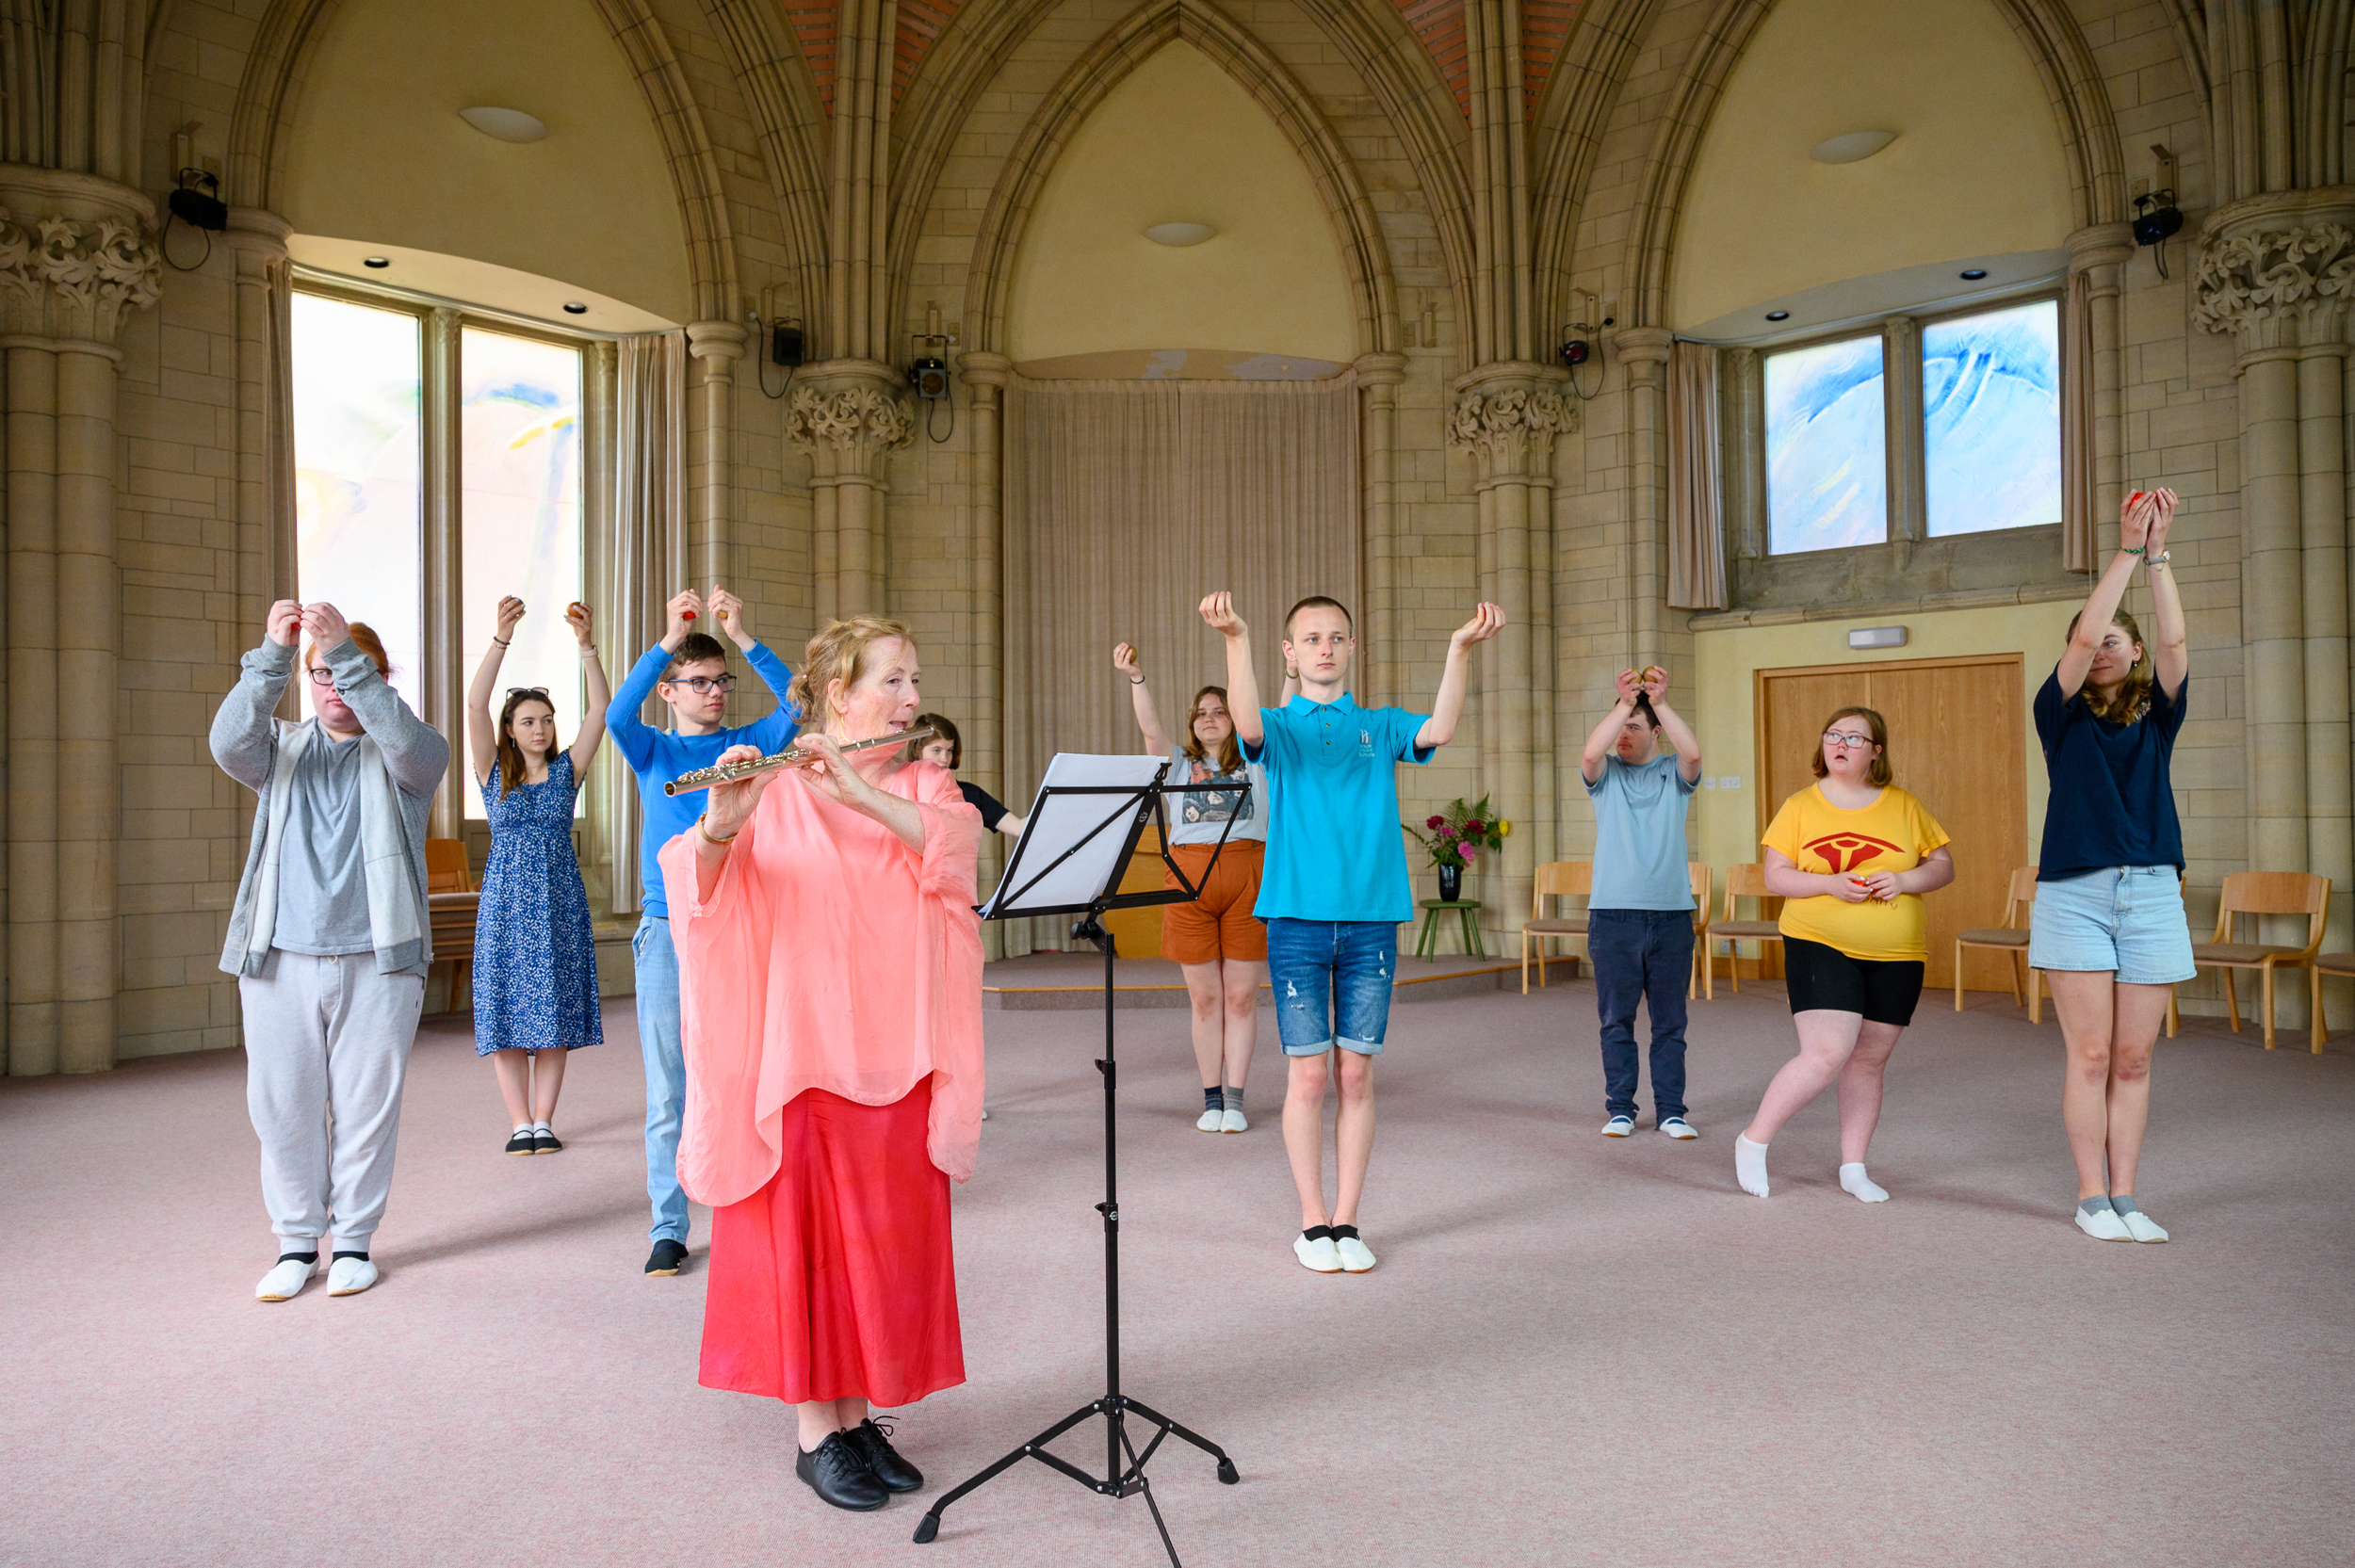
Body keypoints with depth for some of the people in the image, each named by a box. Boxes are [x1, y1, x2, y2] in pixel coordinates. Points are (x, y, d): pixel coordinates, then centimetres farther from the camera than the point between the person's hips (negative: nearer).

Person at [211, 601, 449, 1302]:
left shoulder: (403, 758, 7)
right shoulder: (281, 750, 14)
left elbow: (405, 739, -18)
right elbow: (229, 742, -8)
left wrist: (348, 650, -26)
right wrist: (273, 652, -20)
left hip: (376, 962, -2)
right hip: (280, 960, 2)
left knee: (366, 1106, 3)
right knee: (282, 1107, 5)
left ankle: (353, 1239, 18)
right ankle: (297, 1242, 20)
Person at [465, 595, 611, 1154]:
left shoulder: (567, 770, 5)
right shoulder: (494, 772, 2)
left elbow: (600, 711, -8)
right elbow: (475, 706, -12)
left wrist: (587, 647, -20)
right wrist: (501, 640, -24)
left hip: (560, 901, 1)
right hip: (506, 899, -1)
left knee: (554, 1012, 3)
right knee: (508, 1012, 1)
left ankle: (543, 1119, 12)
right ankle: (520, 1123, 11)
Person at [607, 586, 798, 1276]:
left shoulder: (748, 745, 8)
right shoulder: (652, 750, 7)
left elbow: (796, 701, -10)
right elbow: (618, 714, -15)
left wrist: (742, 636, -17)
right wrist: (671, 638, -22)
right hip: (667, 931, 0)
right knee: (668, 1091, 4)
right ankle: (668, 1227, 13)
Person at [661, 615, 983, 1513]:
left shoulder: (921, 784, 9)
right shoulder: (772, 793, -1)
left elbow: (955, 838, -13)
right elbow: (695, 884, -14)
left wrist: (859, 792, -26)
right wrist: (720, 829, -35)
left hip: (901, 1057, 4)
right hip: (800, 1054, -3)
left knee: (891, 1235, 10)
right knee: (806, 1231, 4)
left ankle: (859, 1415, 27)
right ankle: (816, 1434, 20)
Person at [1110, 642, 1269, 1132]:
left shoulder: (1255, 761, 13)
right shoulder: (1179, 763, 14)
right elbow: (1151, 727, -3)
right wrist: (1135, 677, -18)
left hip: (1247, 879, -1)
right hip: (1190, 880, 1)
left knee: (1241, 996, 2)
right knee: (1205, 998, 5)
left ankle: (1234, 1100, 10)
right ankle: (1211, 1099, 15)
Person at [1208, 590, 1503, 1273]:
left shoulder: (1380, 727, 11)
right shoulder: (1280, 729, 5)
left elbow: (1438, 731, -10)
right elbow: (1249, 725, -19)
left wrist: (1461, 649, -24)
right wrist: (1235, 640, -36)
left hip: (1371, 921, 2)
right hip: (1298, 918, -2)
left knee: (1356, 1074, 7)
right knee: (1308, 1075, 2)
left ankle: (1347, 1222, 18)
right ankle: (1313, 1223, 16)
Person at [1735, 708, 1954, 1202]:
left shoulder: (1904, 806, 7)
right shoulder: (1800, 807, 2)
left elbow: (1944, 865, 10)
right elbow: (1775, 876, -1)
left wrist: (1904, 880, -11)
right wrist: (1830, 883, -17)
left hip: (1896, 956, 3)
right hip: (1819, 945, -3)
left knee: (1868, 1061, 8)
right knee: (1827, 1053, -16)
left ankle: (1853, 1168, 21)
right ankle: (1753, 1141, 0)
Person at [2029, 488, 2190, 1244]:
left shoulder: (2156, 716, 11)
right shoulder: (2063, 714, 5)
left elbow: (2175, 643, -4)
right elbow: (2082, 636, -9)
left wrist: (2158, 554, -8)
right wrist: (2127, 550, -7)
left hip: (2151, 895, 2)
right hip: (2074, 893, -2)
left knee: (2133, 1059, 5)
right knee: (2090, 1055, -1)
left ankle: (2125, 1198, 13)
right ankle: (2092, 1198, 8)